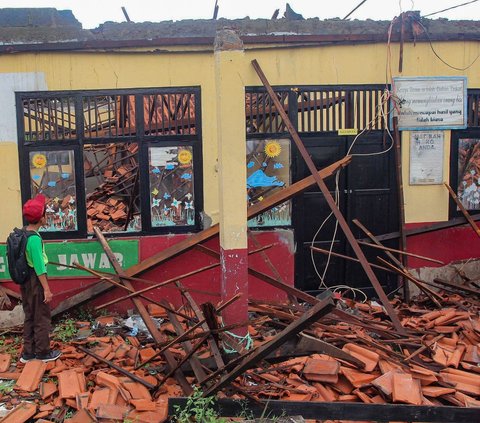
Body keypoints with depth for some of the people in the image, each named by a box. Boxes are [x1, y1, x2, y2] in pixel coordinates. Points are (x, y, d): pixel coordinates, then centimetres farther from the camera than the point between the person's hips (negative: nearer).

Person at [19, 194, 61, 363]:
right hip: (36, 280, -9)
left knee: (29, 317, 17)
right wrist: (47, 289, -19)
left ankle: (28, 352, 25)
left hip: (25, 280, 9)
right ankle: (43, 352, 16)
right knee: (42, 318, 5)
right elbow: (39, 268, -23)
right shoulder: (34, 238, -24)